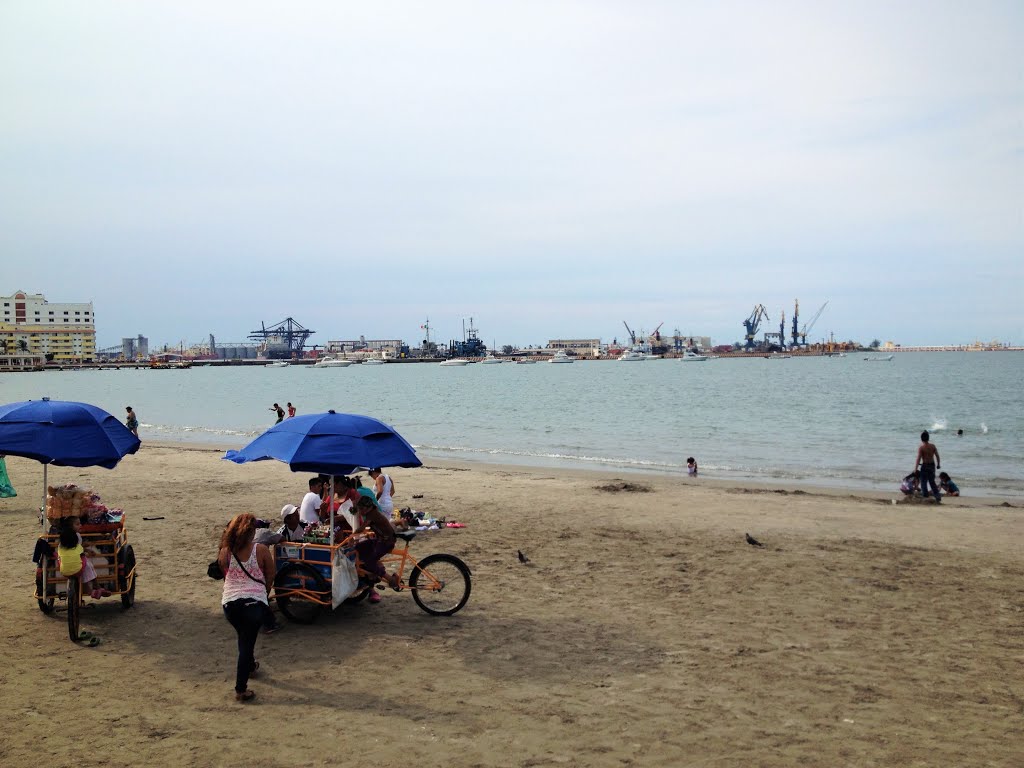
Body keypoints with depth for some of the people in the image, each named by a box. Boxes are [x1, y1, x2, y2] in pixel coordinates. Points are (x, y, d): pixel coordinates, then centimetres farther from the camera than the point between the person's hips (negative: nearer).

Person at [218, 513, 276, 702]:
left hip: (230, 602, 3)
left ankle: (249, 666, 50)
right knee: (248, 642, 2)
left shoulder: (225, 552, -1)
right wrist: (264, 593, 21)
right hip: (255, 602, -3)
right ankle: (240, 689, -1)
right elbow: (270, 577, 3)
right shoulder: (261, 551, -7)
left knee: (244, 636, 28)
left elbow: (225, 575, 13)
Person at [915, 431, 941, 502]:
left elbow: (918, 458, -16)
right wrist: (938, 464, 19)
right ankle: (938, 497, 13)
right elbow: (937, 456, 5)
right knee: (932, 482, 17)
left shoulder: (920, 447, -14)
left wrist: (915, 469, -13)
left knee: (923, 482, 6)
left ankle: (925, 497, 5)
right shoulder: (932, 446, 1)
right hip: (932, 465, 5)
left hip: (925, 466, -5)